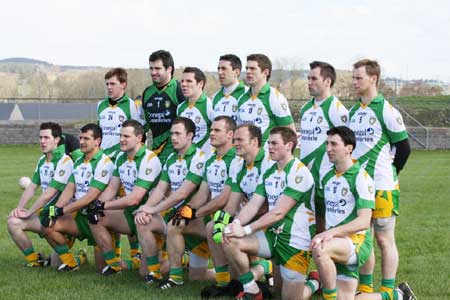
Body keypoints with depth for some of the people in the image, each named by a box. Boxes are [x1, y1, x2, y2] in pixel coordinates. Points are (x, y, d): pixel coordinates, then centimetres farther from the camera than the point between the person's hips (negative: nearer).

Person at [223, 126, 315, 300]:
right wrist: (236, 224, -19)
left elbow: (278, 212, -21)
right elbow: (252, 206, 1)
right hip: (273, 235, 7)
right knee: (231, 242, -16)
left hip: (296, 241, -7)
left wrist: (246, 230, -23)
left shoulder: (299, 173, -16)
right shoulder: (268, 174, 9)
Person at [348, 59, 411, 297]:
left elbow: (403, 148, -5)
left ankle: (387, 293, 4)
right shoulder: (353, 112, 11)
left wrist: (387, 174, 3)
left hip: (381, 188, -7)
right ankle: (365, 289, 20)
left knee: (384, 240, -1)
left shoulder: (387, 111, -9)